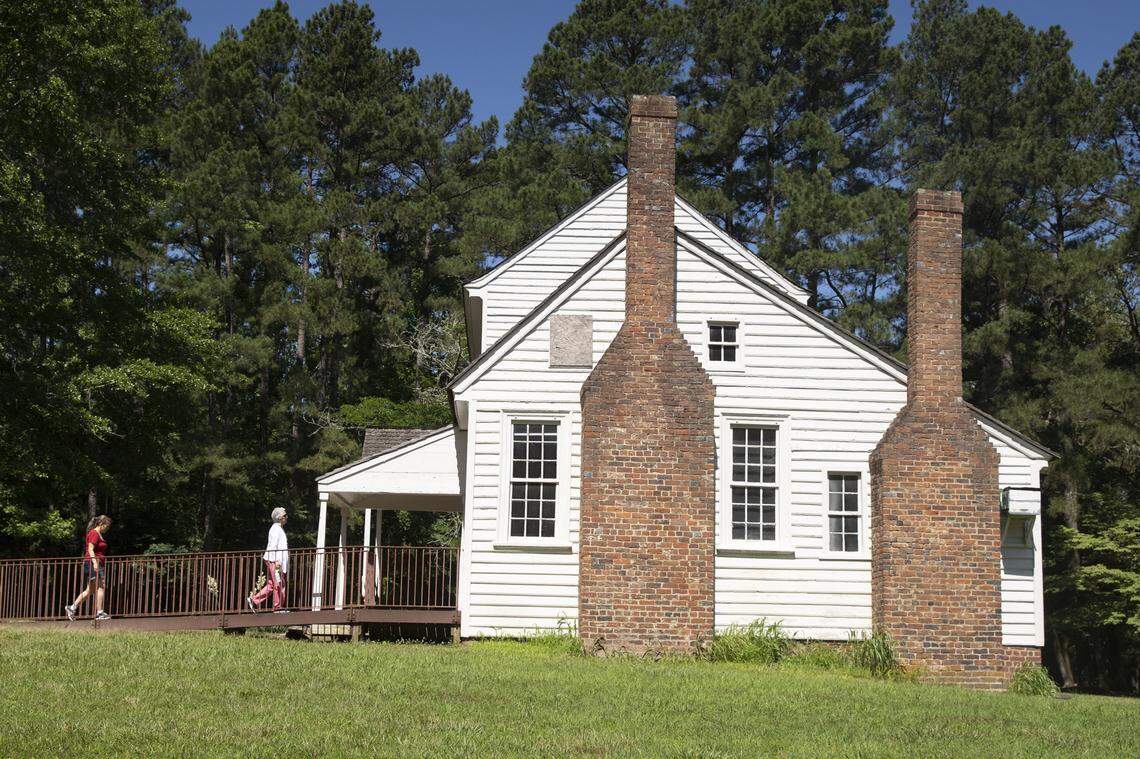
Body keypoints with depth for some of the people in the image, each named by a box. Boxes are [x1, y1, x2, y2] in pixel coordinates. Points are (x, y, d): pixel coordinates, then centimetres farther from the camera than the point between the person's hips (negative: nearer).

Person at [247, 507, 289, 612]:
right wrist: (277, 560, -23)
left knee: (271, 584, 9)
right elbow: (273, 545, -18)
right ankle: (278, 607, 1)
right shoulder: (275, 529, -11)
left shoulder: (280, 528, 20)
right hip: (274, 560, -10)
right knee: (279, 584, -5)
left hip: (276, 560, 10)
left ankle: (253, 600, 8)